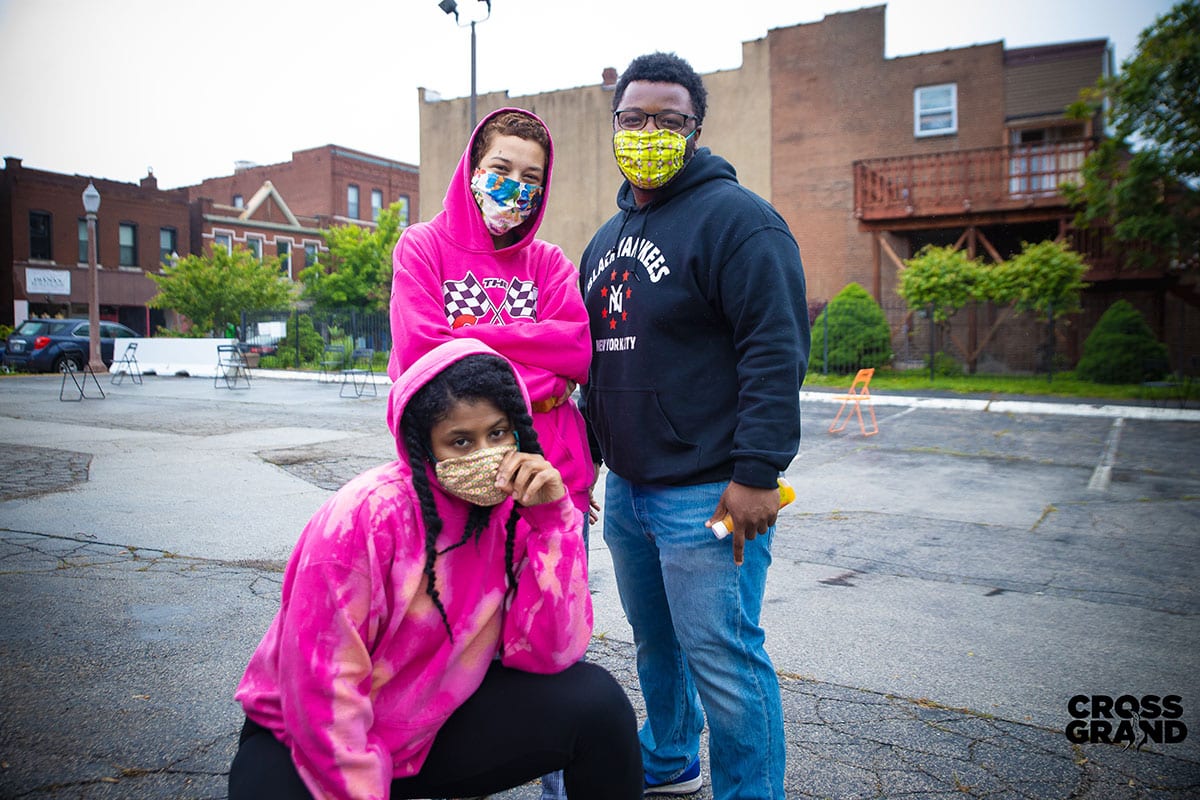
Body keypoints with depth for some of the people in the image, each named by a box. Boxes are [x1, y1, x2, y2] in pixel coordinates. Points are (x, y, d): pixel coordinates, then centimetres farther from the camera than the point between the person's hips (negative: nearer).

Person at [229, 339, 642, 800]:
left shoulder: (515, 509, -11)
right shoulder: (365, 516, -26)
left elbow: (547, 654, -19)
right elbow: (322, 692, -23)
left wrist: (553, 518, -26)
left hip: (432, 728, 3)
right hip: (308, 741, -3)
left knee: (596, 702, -16)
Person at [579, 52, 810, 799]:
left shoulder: (735, 217, -10)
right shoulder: (608, 237, 17)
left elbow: (776, 353, -17)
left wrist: (757, 474, -22)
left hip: (706, 494, -8)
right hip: (627, 486, 8)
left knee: (723, 663, -1)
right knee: (656, 642, 22)